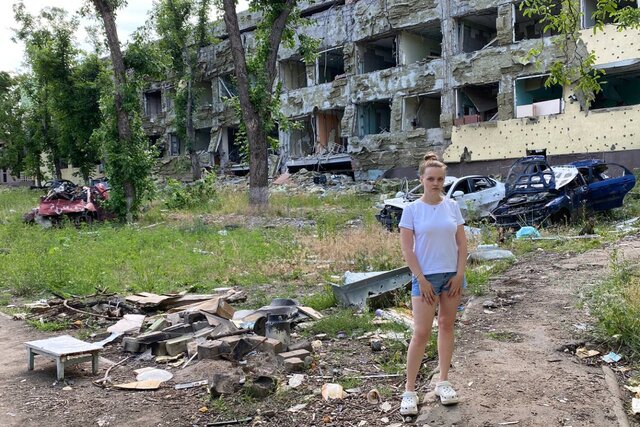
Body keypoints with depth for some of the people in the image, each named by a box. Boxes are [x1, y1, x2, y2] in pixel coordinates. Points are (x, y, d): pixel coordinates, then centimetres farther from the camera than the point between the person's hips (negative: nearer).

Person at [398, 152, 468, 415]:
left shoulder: (452, 206, 2)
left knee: (447, 326, 12)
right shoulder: (412, 209, -7)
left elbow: (462, 243, 4)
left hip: (452, 275, 4)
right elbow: (407, 249, -8)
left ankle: (443, 382, 24)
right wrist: (421, 279, -12)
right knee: (421, 333, -5)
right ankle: (409, 391, 5)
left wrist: (459, 274, -4)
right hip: (426, 277, -4)